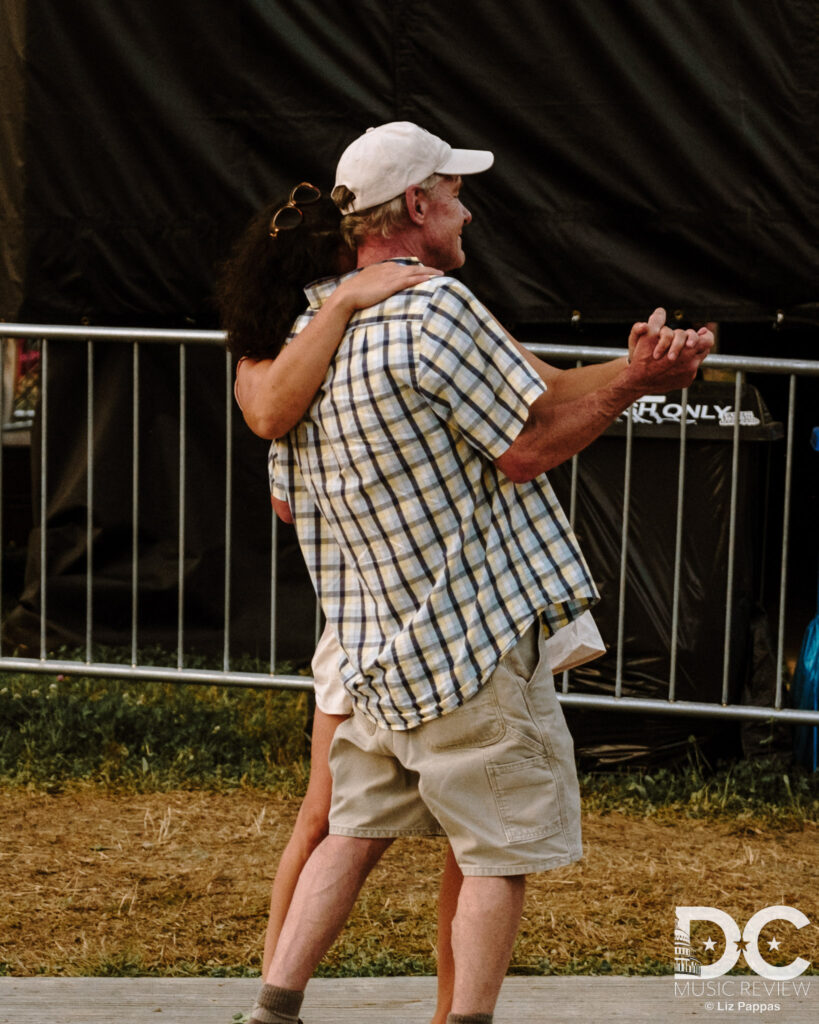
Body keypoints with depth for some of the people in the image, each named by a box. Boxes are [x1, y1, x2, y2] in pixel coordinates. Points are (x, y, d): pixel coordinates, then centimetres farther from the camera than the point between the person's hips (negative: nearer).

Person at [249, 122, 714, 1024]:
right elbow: (528, 442, -15)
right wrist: (631, 379, -11)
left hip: (381, 644, 8)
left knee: (359, 826, 16)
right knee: (503, 849, 2)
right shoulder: (436, 309, -16)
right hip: (472, 636, -8)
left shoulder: (311, 330, 9)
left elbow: (288, 499, 17)